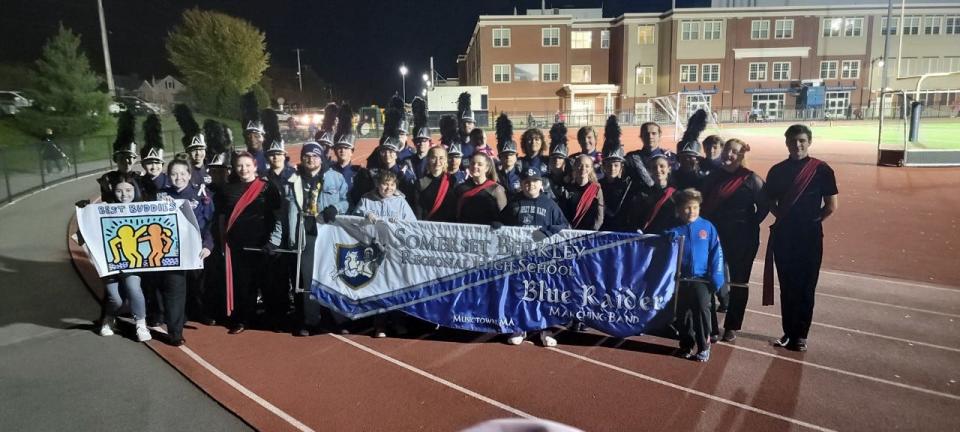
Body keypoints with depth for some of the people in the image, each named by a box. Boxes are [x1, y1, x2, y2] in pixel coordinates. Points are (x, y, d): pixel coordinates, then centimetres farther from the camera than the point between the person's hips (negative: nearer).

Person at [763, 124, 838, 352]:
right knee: (786, 286, 9)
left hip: (810, 235, -3)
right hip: (783, 234, 3)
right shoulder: (777, 170, 5)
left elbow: (831, 206, -3)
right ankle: (788, 332, 20)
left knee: (805, 288, 3)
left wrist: (812, 221, -1)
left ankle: (800, 335, 13)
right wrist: (784, 217, 2)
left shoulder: (821, 170, -5)